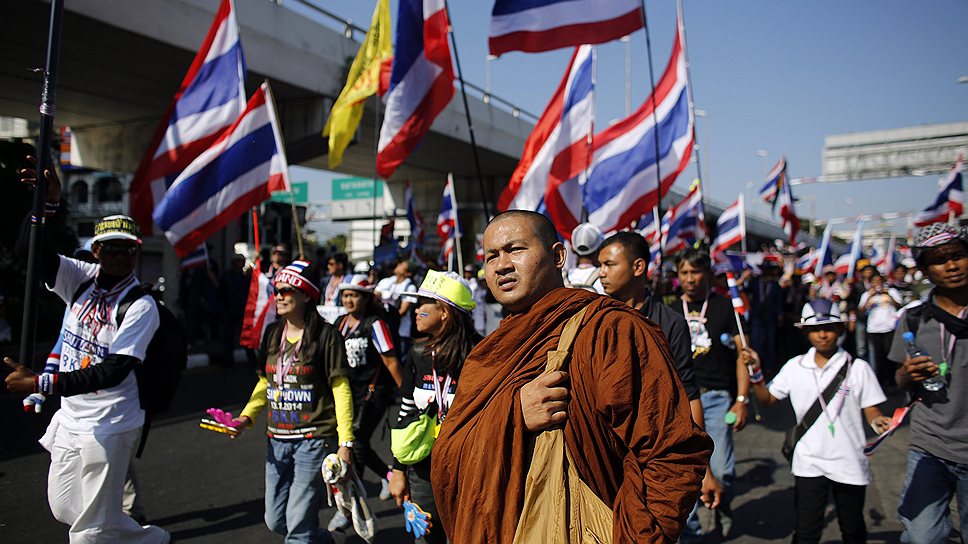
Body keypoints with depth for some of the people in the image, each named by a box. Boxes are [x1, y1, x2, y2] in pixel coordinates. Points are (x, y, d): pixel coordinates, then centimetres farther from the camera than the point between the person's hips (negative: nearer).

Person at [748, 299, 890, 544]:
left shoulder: (858, 368, -3)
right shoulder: (794, 367, 2)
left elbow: (871, 410, -2)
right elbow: (767, 400, 5)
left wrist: (878, 421, -24)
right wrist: (756, 371, -8)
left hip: (849, 463, -1)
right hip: (808, 462, 1)